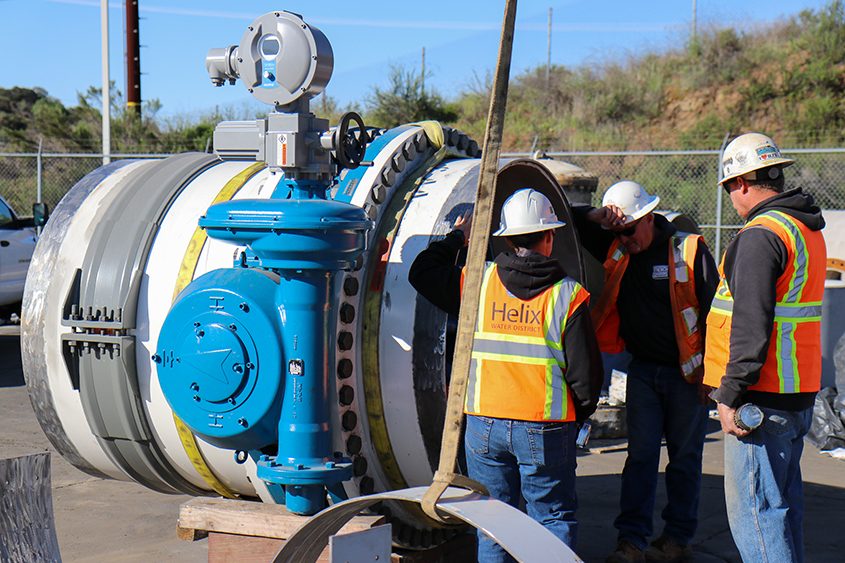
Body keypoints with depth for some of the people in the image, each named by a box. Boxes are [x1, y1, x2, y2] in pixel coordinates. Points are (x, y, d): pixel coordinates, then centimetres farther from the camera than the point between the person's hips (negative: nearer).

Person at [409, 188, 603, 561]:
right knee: (554, 519, 9)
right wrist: (582, 410, 13)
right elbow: (584, 370, -6)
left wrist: (456, 238, 24)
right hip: (546, 429, -2)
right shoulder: (568, 295, -7)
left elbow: (421, 273, 12)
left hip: (485, 426, 2)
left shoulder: (478, 282, -2)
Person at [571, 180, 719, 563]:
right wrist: (597, 216, -16)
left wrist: (710, 371, -10)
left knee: (685, 457, 7)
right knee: (640, 455, 1)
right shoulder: (613, 249, 1)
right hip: (642, 370, 3)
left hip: (686, 373, -3)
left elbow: (713, 311, -8)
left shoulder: (688, 250, -11)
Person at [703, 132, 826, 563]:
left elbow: (751, 325, -22)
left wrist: (730, 394, -17)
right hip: (799, 393, 10)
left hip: (763, 397, -10)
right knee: (783, 506, 17)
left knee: (753, 510, -5)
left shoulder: (760, 235, -16)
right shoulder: (808, 231, 15)